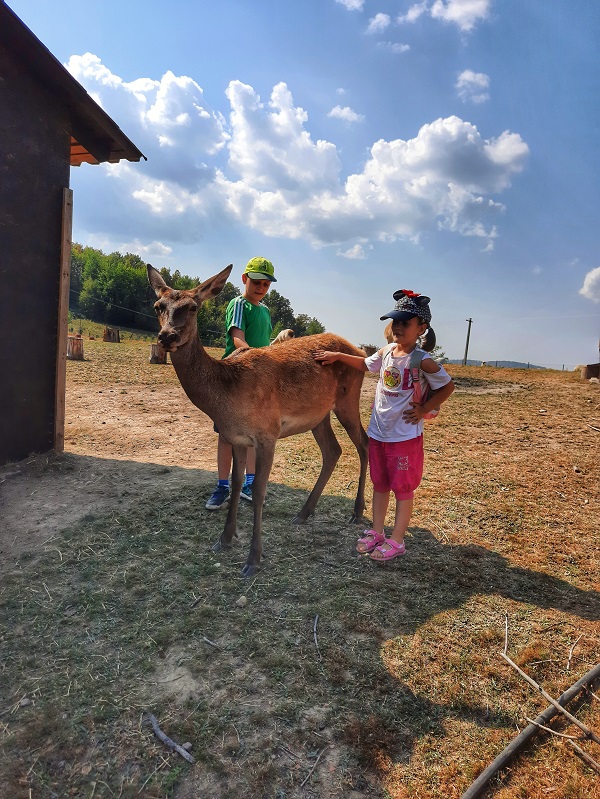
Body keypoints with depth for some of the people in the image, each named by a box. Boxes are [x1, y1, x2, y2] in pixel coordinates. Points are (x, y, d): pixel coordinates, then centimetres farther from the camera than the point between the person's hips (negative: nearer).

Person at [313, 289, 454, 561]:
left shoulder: (423, 361, -16)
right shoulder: (386, 352, 2)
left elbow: (447, 386, -6)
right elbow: (365, 364, 22)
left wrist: (423, 409, -9)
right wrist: (338, 356, 14)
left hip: (406, 436, -6)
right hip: (378, 433, 7)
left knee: (403, 488, 7)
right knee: (379, 484, 17)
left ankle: (396, 541, 20)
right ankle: (376, 532, 32)